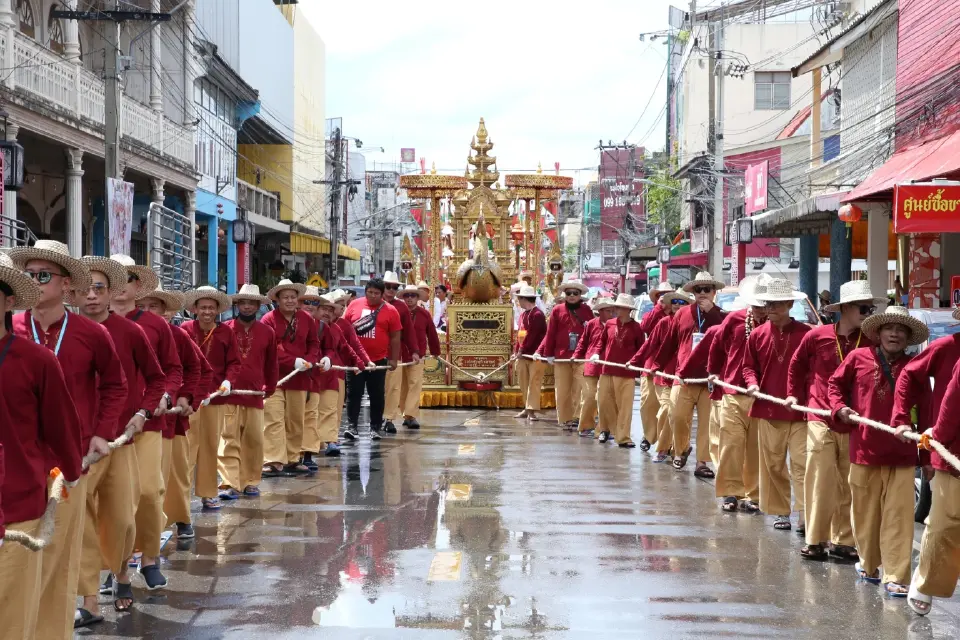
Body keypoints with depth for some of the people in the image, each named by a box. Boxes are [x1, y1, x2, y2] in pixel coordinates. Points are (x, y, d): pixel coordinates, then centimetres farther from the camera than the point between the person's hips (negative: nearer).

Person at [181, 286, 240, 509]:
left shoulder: (226, 333, 3)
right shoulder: (185, 330, -4)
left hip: (214, 394, 3)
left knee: (211, 444, 10)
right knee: (188, 442, -7)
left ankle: (208, 492, 20)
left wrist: (228, 380, -12)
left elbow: (233, 362, 5)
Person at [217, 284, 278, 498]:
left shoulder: (267, 332, 7)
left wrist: (270, 388, 14)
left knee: (254, 441, 7)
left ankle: (250, 482, 19)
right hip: (227, 395, -2)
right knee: (228, 440, -3)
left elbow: (271, 363, 14)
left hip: (254, 395, 2)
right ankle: (230, 484, -3)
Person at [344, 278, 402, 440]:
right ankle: (352, 426, 3)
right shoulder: (354, 305, 2)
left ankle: (375, 428, 15)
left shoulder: (390, 310, -2)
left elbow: (395, 337, 1)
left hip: (378, 360, 0)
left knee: (377, 395, 7)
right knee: (354, 393, 1)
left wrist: (393, 359, 0)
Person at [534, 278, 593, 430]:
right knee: (562, 390, 6)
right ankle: (565, 419, 15)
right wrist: (547, 353, 2)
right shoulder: (557, 310, 4)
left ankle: (578, 418, 1)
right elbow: (550, 334, 4)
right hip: (561, 357, 1)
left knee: (580, 390, -4)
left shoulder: (586, 310, 6)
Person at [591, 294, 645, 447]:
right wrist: (597, 354, 1)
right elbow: (603, 342, 17)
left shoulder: (636, 327, -3)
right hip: (607, 370, 3)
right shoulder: (609, 324, 5)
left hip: (626, 372, -3)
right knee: (604, 402, 10)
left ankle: (623, 437, -1)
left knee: (625, 405, -4)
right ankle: (606, 429, 33)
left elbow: (641, 349, 2)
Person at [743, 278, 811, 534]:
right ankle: (780, 512, 19)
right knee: (772, 463, 9)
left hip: (799, 410, -3)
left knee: (801, 463, -6)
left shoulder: (805, 334, -5)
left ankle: (804, 515, -7)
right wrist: (752, 384, -5)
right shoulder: (758, 334, 5)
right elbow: (749, 366, 14)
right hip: (768, 410, 3)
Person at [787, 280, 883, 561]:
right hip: (821, 420, -1)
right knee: (820, 480, 0)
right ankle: (815, 540, 9)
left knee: (849, 485, 6)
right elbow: (797, 364, 14)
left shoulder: (872, 342, -4)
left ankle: (842, 540, 17)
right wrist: (794, 394, 14)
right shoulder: (817, 336, -4)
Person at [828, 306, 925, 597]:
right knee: (866, 512, 13)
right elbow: (835, 384, 15)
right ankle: (868, 565, 32)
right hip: (864, 449, 1)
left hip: (901, 452, -1)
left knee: (898, 516, -3)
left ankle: (895, 576, 1)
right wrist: (840, 408, -1)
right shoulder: (858, 357, 2)